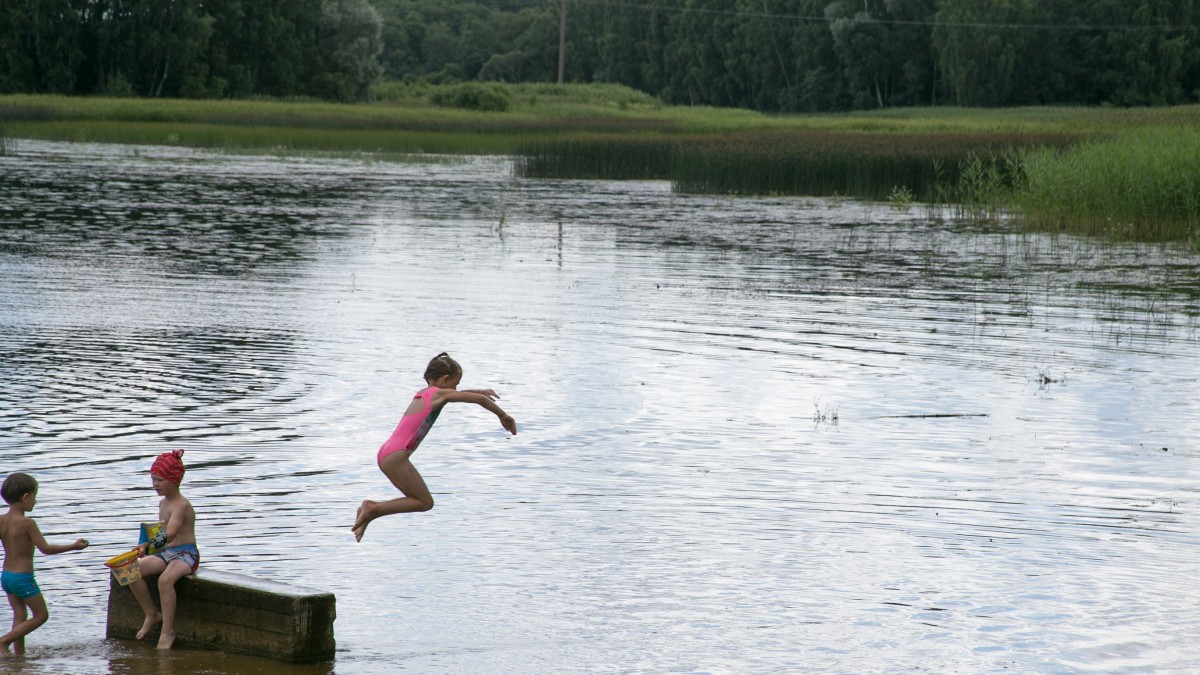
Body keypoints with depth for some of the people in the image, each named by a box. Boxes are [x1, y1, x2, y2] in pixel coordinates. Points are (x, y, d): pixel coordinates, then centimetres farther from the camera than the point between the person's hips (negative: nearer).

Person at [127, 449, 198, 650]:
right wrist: (147, 545, 2)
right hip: (166, 553, 9)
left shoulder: (181, 505, -17)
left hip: (186, 554, -9)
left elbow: (170, 534, -31)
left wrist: (147, 544, -43)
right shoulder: (163, 503, 12)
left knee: (165, 579, -36)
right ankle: (152, 614, 3)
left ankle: (167, 631, -28)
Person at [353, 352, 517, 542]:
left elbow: (457, 394, 40)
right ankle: (374, 508, -6)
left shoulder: (424, 394, 20)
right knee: (425, 502, 0)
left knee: (418, 499, 17)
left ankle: (369, 511, 11)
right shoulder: (439, 394, -4)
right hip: (396, 455, -9)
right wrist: (503, 416, 9)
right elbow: (479, 399, -2)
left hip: (386, 453, 9)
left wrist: (479, 391, 43)